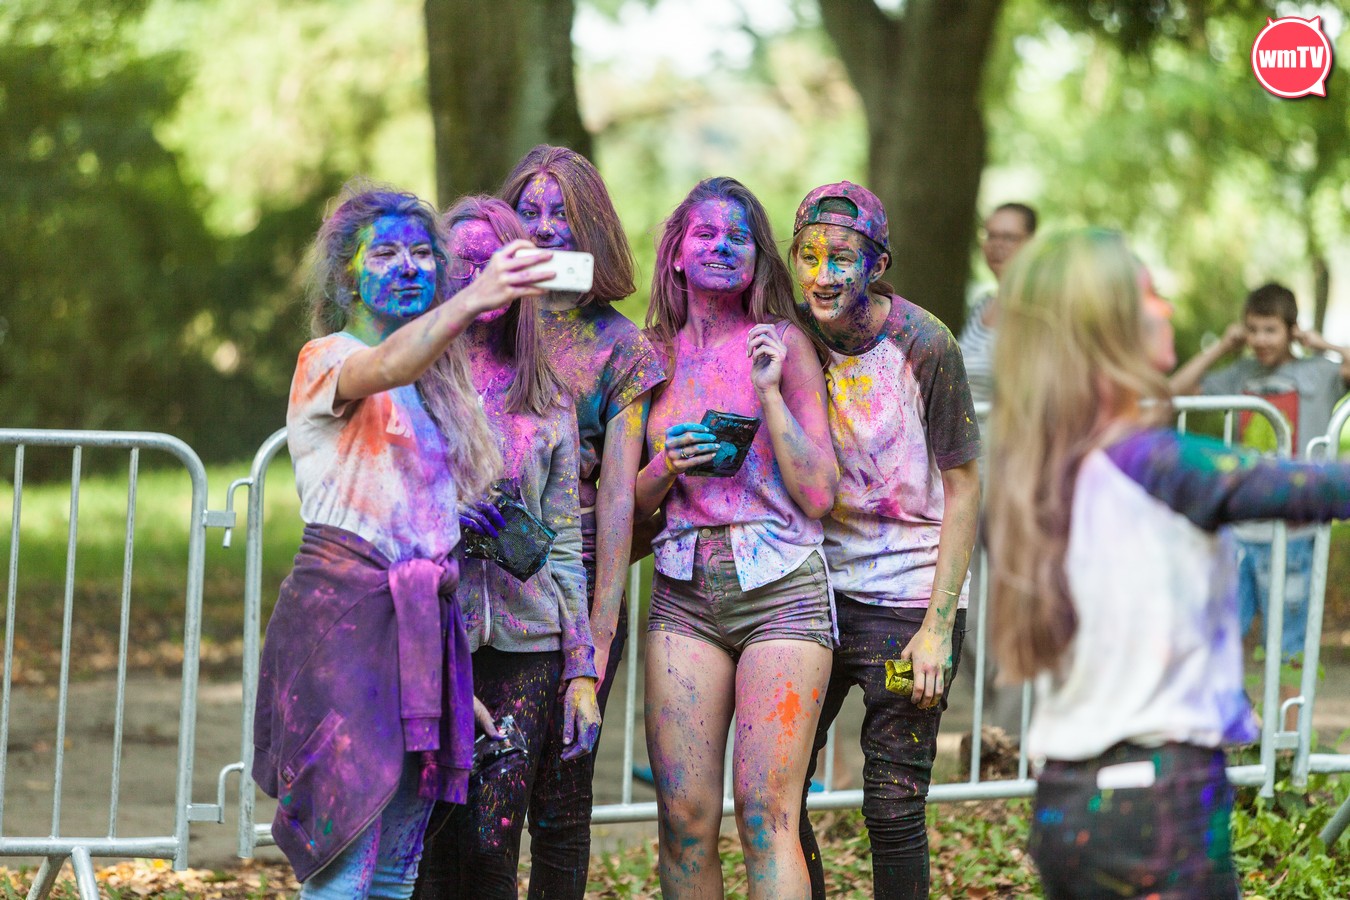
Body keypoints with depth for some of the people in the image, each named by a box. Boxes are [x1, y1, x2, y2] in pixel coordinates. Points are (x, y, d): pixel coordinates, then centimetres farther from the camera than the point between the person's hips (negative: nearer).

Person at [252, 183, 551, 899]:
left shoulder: (437, 384, 20)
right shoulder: (327, 360, -3)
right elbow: (384, 368, -28)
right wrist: (471, 300, -46)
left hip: (424, 618, 8)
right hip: (340, 614, -8)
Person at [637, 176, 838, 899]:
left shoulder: (783, 344, 3)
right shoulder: (653, 354, 12)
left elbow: (819, 493, -3)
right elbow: (632, 502, 17)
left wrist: (769, 392, -11)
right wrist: (666, 469, -4)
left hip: (781, 590, -3)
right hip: (684, 591, 3)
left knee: (766, 816, -10)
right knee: (684, 817, -2)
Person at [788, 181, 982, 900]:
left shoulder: (923, 346, -12)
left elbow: (962, 486, -8)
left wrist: (938, 625, -13)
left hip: (907, 595, -4)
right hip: (817, 590, 4)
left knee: (894, 807, -3)